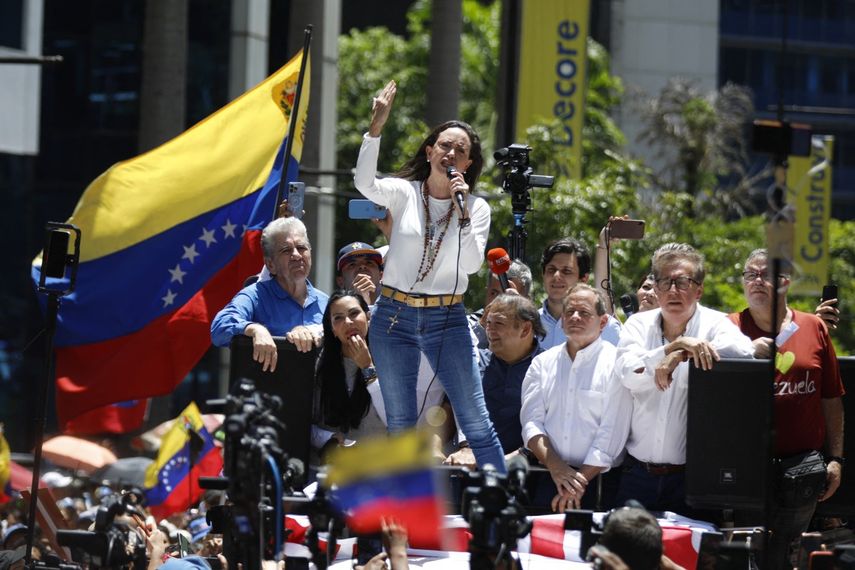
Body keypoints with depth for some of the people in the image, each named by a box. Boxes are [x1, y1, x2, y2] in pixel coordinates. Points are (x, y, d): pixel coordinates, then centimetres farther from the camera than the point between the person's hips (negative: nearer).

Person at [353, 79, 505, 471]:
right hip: (394, 317, 0)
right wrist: (376, 127, -29)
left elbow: (471, 264, -10)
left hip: (447, 320, 0)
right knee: (400, 425, 5)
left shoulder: (475, 207, 3)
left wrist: (461, 212, -18)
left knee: (477, 423, -4)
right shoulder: (404, 193, 1)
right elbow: (364, 183, -21)